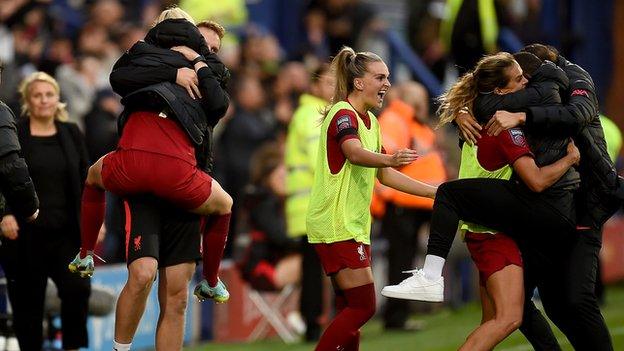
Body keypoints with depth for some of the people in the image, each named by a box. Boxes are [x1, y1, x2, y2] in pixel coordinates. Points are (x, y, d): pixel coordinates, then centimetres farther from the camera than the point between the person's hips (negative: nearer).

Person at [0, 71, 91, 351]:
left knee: (77, 288, -16)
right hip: (26, 233, -2)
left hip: (66, 232, 2)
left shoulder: (71, 134, 11)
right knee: (28, 302, 1)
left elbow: (86, 181, 14)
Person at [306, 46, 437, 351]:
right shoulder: (343, 114, -13)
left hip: (354, 227, 10)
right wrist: (389, 159, -54)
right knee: (363, 306, -13)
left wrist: (435, 192, 17)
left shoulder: (370, 121, 16)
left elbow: (385, 175, 21)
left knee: (351, 310, 9)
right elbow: (354, 153, -35)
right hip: (336, 226, -10)